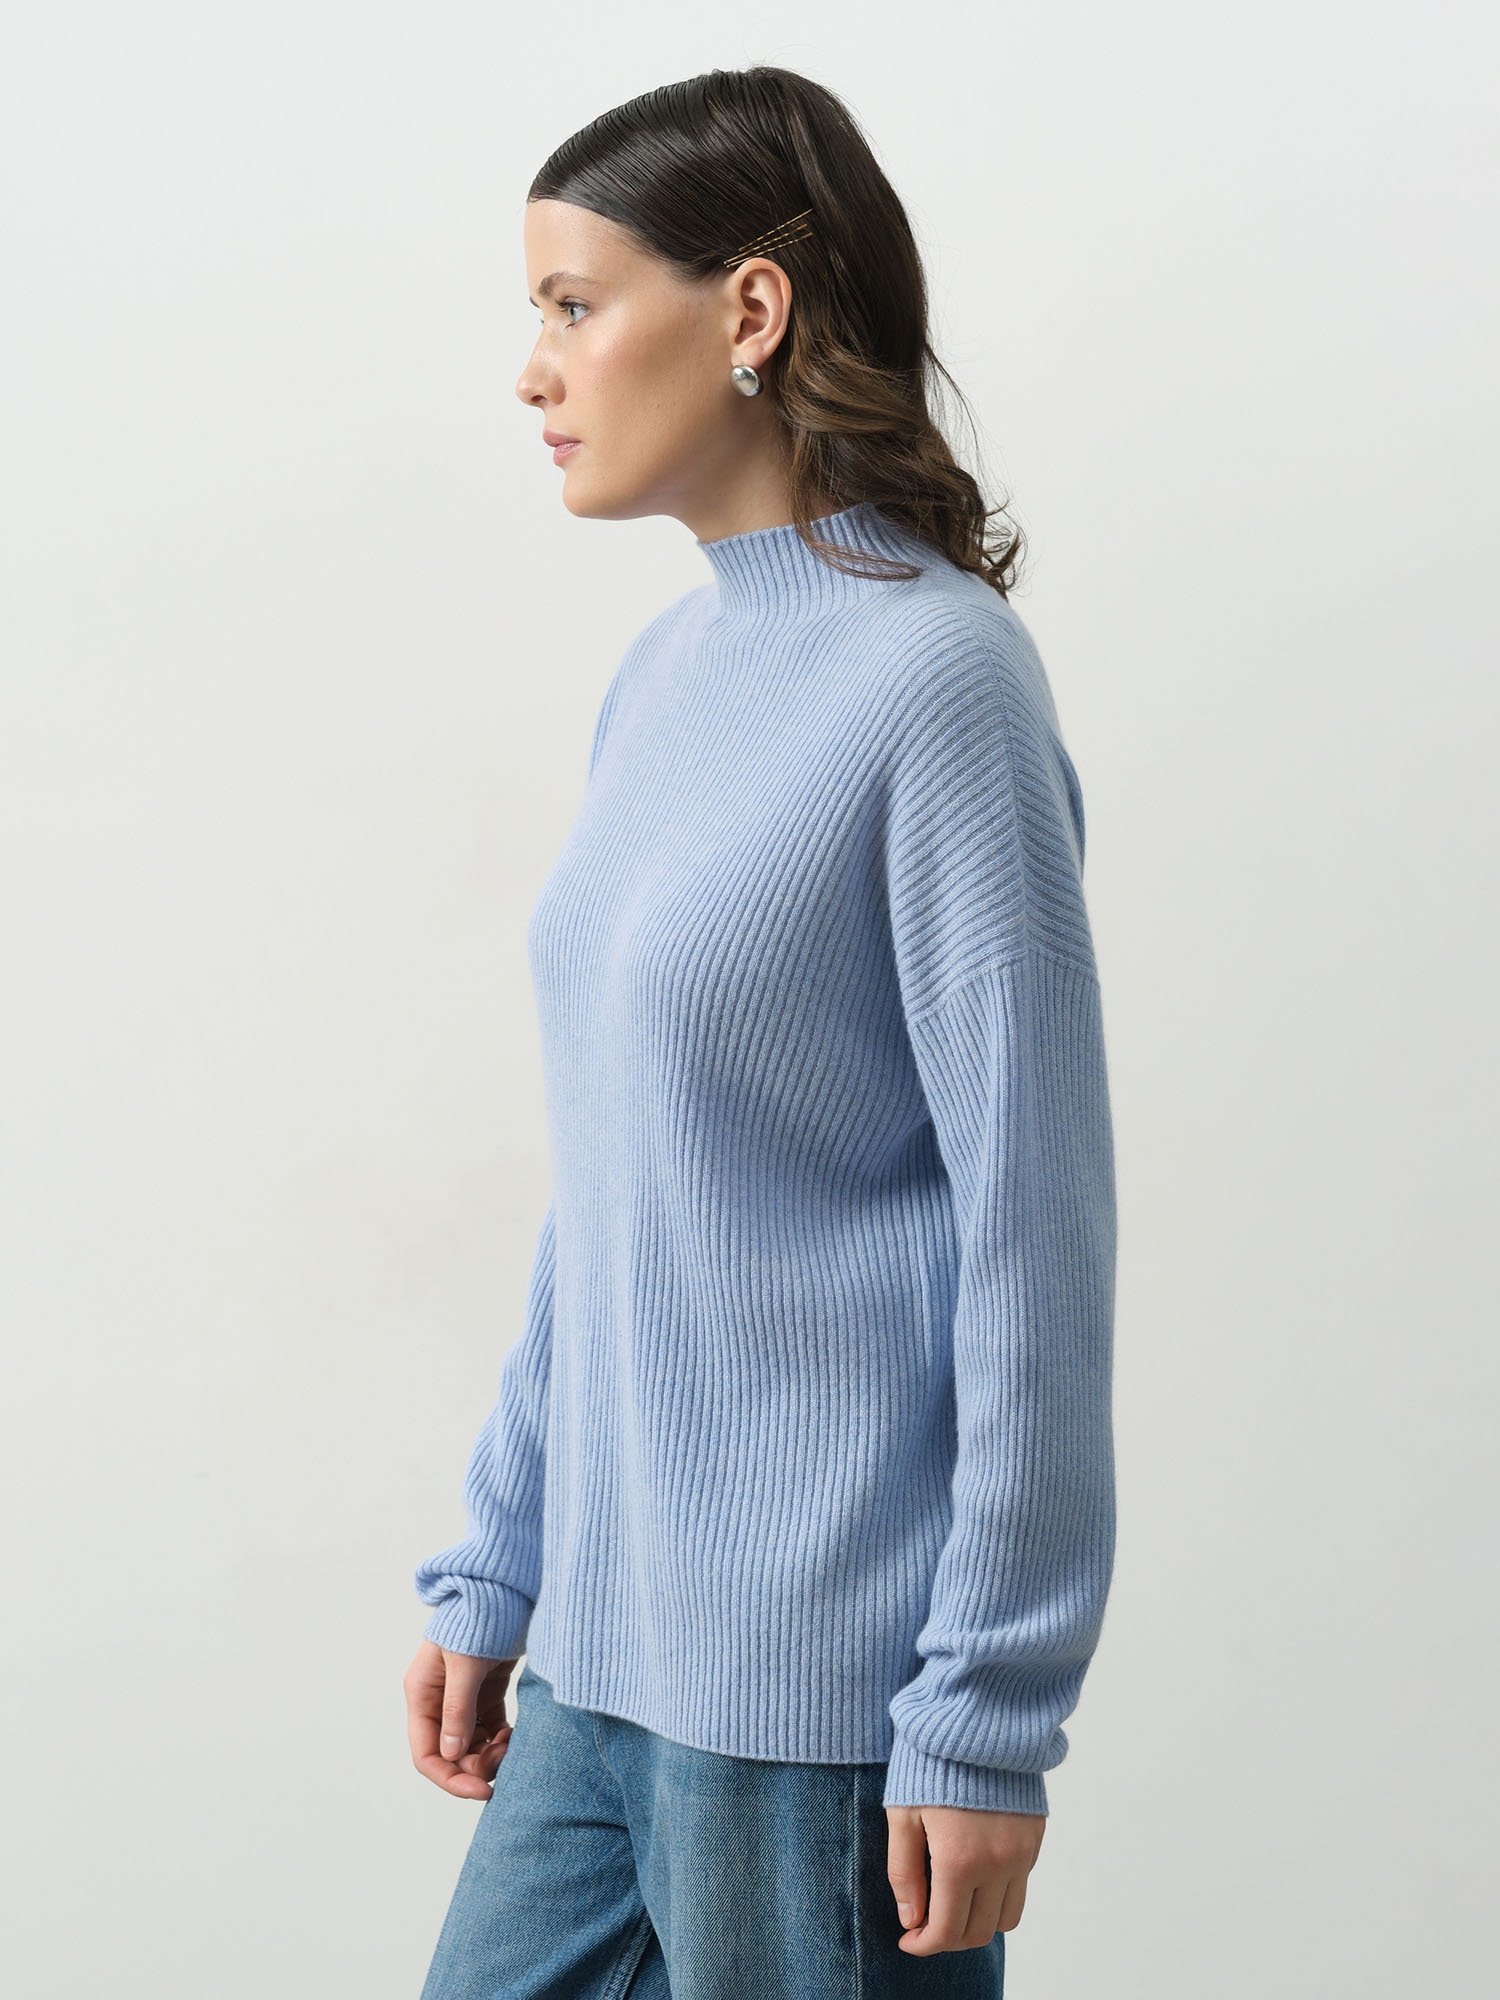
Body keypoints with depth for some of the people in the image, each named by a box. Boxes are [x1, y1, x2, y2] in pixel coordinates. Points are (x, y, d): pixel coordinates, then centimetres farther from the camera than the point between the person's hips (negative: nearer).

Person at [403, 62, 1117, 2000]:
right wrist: (493, 1568, 16)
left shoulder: (937, 678, -13)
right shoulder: (664, 675, 10)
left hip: (826, 1688, -7)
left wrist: (989, 1715, -14)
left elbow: (1034, 1227, -14)